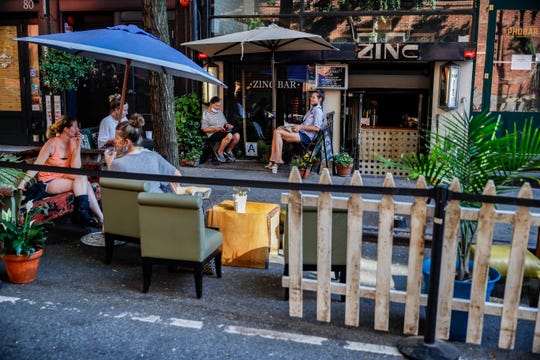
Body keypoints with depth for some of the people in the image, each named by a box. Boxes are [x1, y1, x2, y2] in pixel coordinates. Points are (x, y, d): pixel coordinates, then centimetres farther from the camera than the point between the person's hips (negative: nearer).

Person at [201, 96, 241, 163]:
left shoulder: (220, 111, 19)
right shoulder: (206, 114, -2)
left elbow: (225, 122, 25)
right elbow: (204, 129, -8)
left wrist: (227, 125, -1)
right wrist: (216, 128, -20)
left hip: (223, 131, 7)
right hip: (213, 134, -6)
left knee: (237, 136, -21)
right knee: (229, 136, -33)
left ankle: (228, 150, 3)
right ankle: (219, 152, -13)